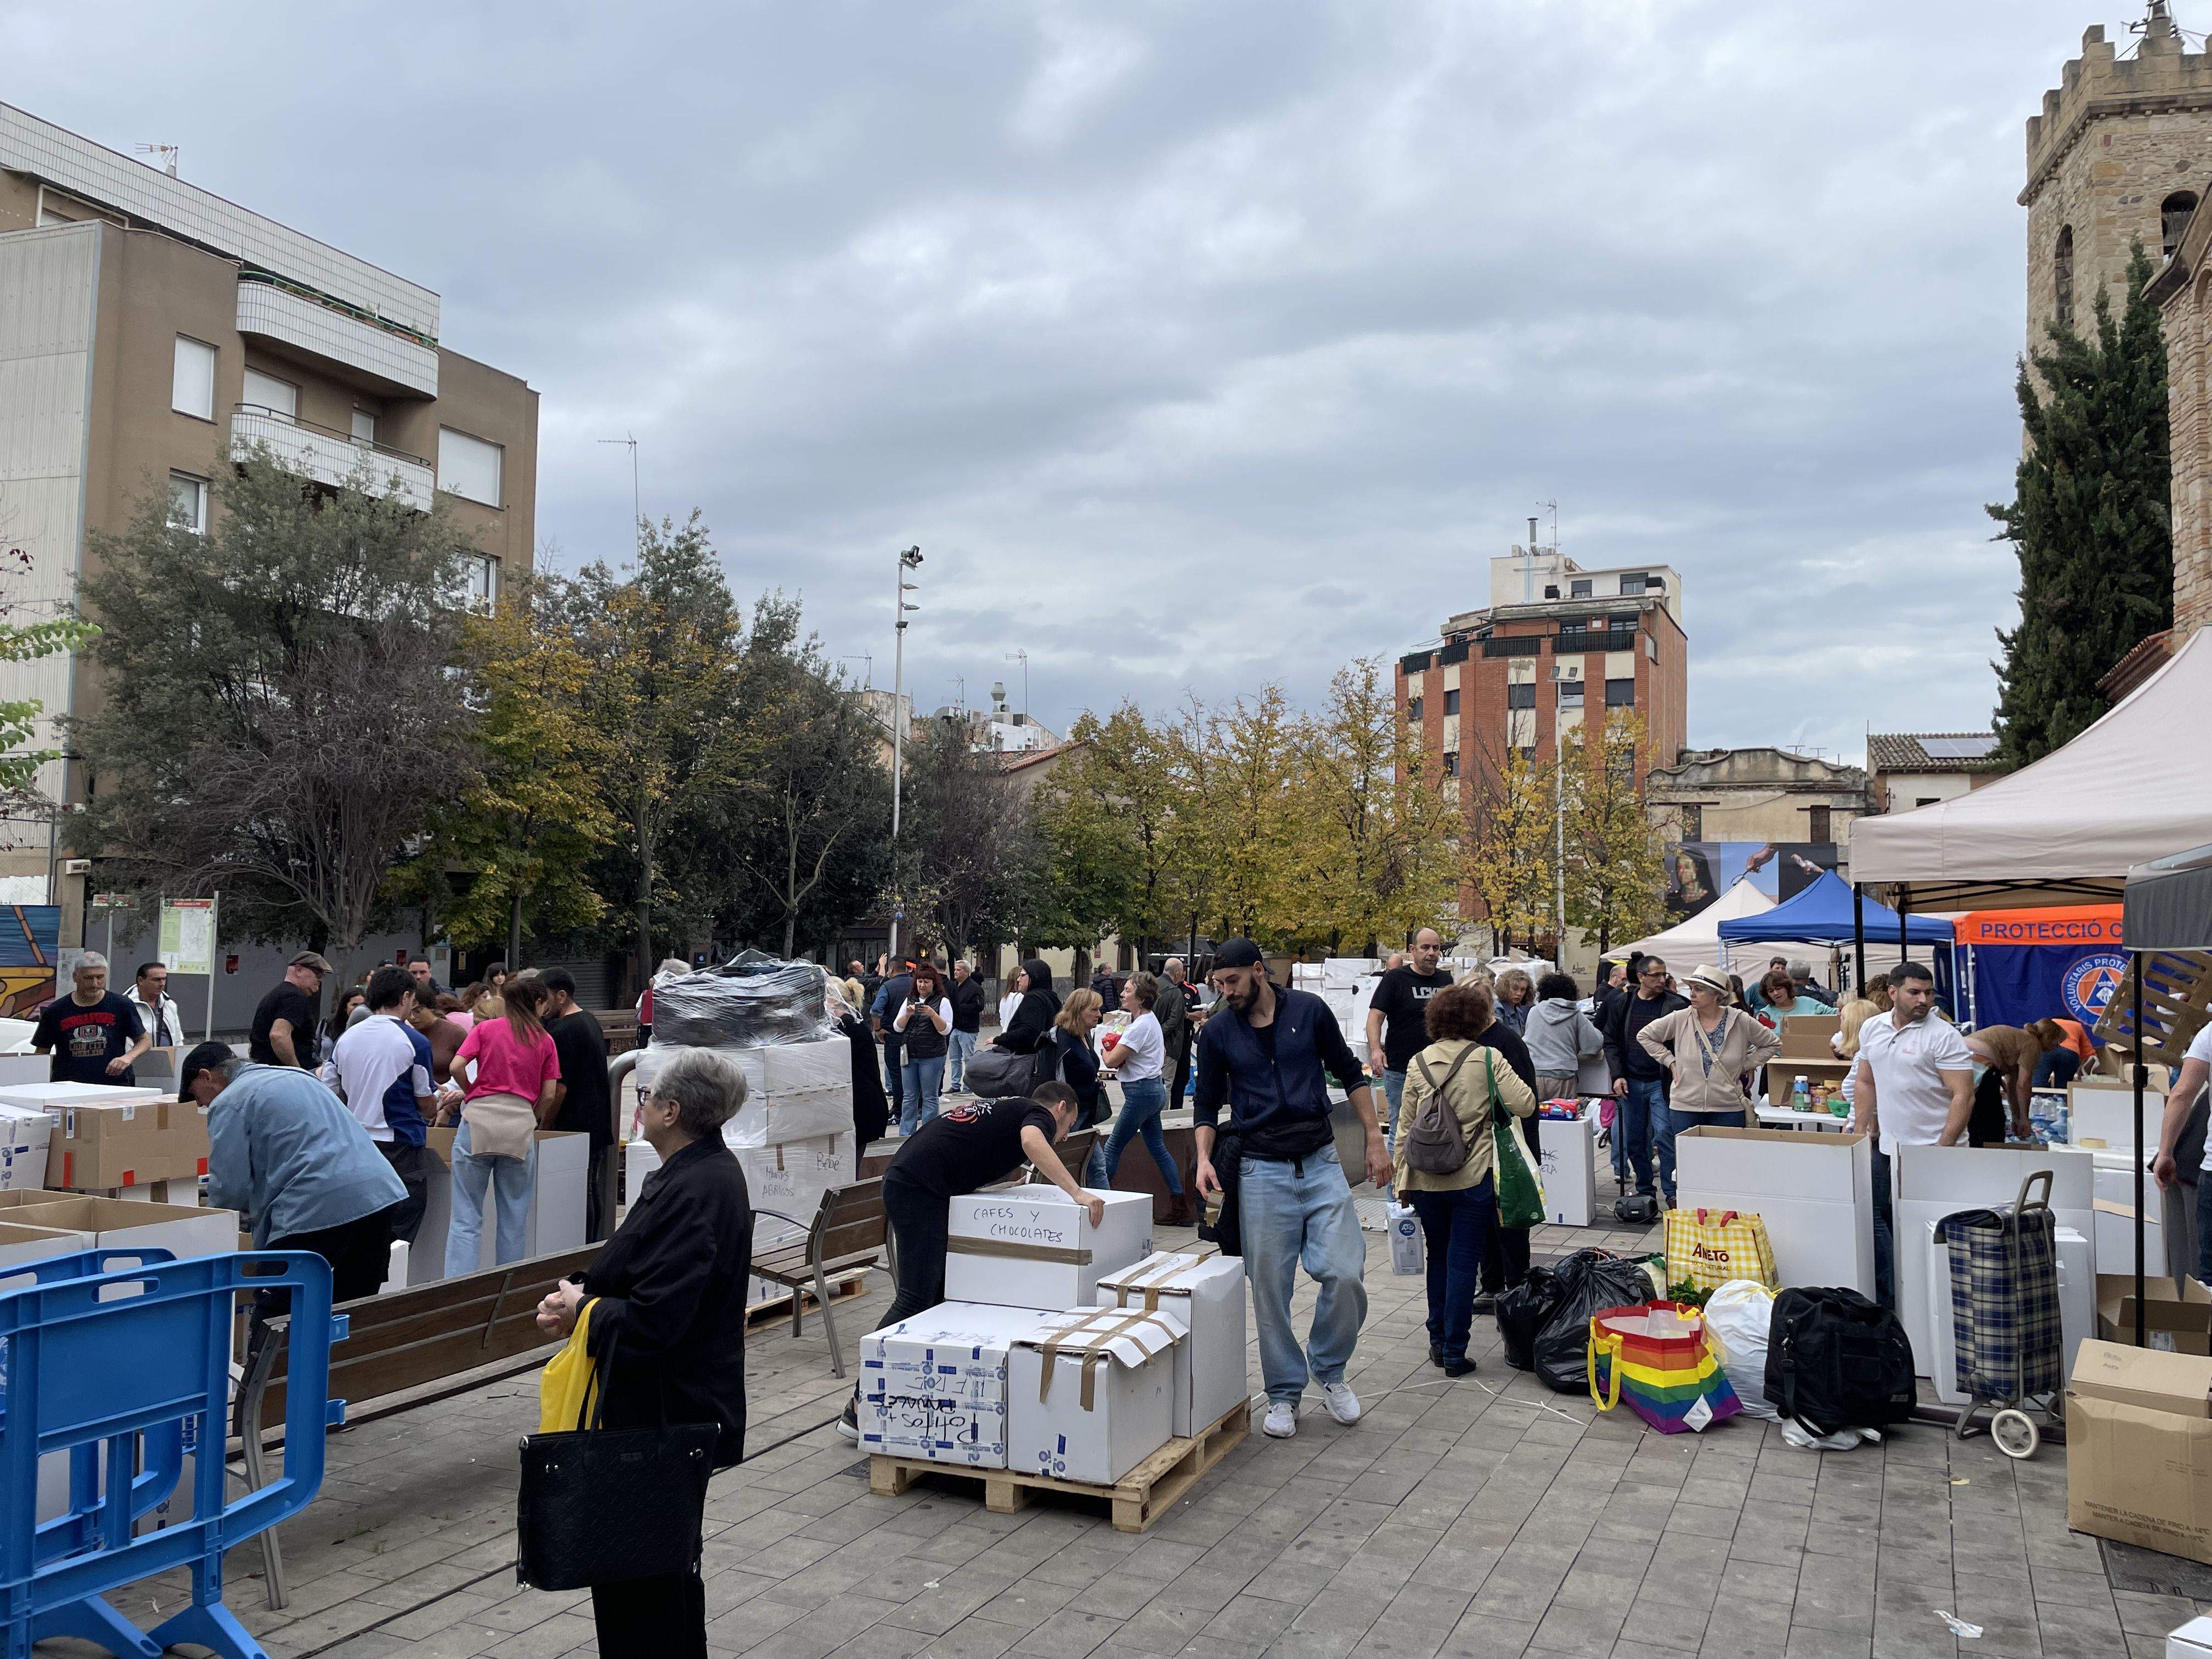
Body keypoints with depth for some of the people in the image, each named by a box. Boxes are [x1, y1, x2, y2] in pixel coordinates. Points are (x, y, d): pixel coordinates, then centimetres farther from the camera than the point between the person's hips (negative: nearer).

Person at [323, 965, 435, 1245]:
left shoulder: (344, 1039, 5)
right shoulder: (415, 1042, -10)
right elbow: (426, 1104, -3)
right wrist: (436, 1109, 19)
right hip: (400, 1146, -5)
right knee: (396, 1240, 1)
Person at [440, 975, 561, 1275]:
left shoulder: (486, 1028, 9)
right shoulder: (545, 1040, 11)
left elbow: (457, 1066, -3)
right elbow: (549, 1095, 7)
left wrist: (471, 1092, 15)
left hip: (479, 1118, 0)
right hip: (520, 1124, 1)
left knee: (467, 1217, 1)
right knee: (514, 1217, 9)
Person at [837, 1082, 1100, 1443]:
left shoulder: (1005, 1108, 30)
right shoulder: (1039, 1114, 6)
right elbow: (1031, 1142, -19)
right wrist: (1076, 1192, -22)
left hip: (906, 1182, 9)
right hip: (919, 1187, -9)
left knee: (941, 1291, 14)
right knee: (916, 1298, -9)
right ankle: (860, 1407, -9)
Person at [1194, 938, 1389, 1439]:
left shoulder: (1309, 1010, 0)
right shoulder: (1217, 1032, 1)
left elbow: (1350, 1074, 9)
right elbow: (1208, 1104, 8)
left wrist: (1375, 1140, 5)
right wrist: (1204, 1158, -8)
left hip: (1321, 1163, 0)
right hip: (1261, 1172, 0)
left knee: (1345, 1275, -8)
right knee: (1269, 1290, 2)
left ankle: (1329, 1370, 18)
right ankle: (1284, 1395, 20)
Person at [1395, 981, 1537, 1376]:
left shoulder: (1419, 1063, 2)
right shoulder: (1488, 1058, -7)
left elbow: (1406, 1126, 5)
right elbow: (1525, 1105, -9)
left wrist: (1401, 1180, 13)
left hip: (1426, 1179, 3)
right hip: (1474, 1177, -3)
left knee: (1438, 1256, 19)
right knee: (1464, 1261, 4)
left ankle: (1438, 1342, 25)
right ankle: (1454, 1352, 7)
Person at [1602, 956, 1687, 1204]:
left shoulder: (1676, 1006, -3)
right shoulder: (1623, 1006, 7)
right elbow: (1611, 1042, 10)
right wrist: (1618, 1076, -1)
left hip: (1660, 1083, -4)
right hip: (1630, 1083, 4)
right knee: (1634, 1142, 10)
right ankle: (1645, 1190, 23)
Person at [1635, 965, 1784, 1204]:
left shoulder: (1741, 1021, -3)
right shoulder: (1680, 1019, -2)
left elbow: (1773, 1043, 13)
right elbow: (1645, 1035, 10)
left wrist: (1748, 1065, 6)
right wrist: (1669, 1061, 4)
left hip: (1728, 1108, 0)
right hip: (1685, 1105, 0)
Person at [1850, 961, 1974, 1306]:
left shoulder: (1943, 1036, -11)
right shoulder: (1872, 1029, 7)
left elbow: (1963, 1096, -15)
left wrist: (1942, 1152, -19)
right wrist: (1861, 1134, 12)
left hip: (1929, 1150, -6)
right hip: (1887, 1146, 7)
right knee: (1873, 1215, 10)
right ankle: (1890, 1296, 22)